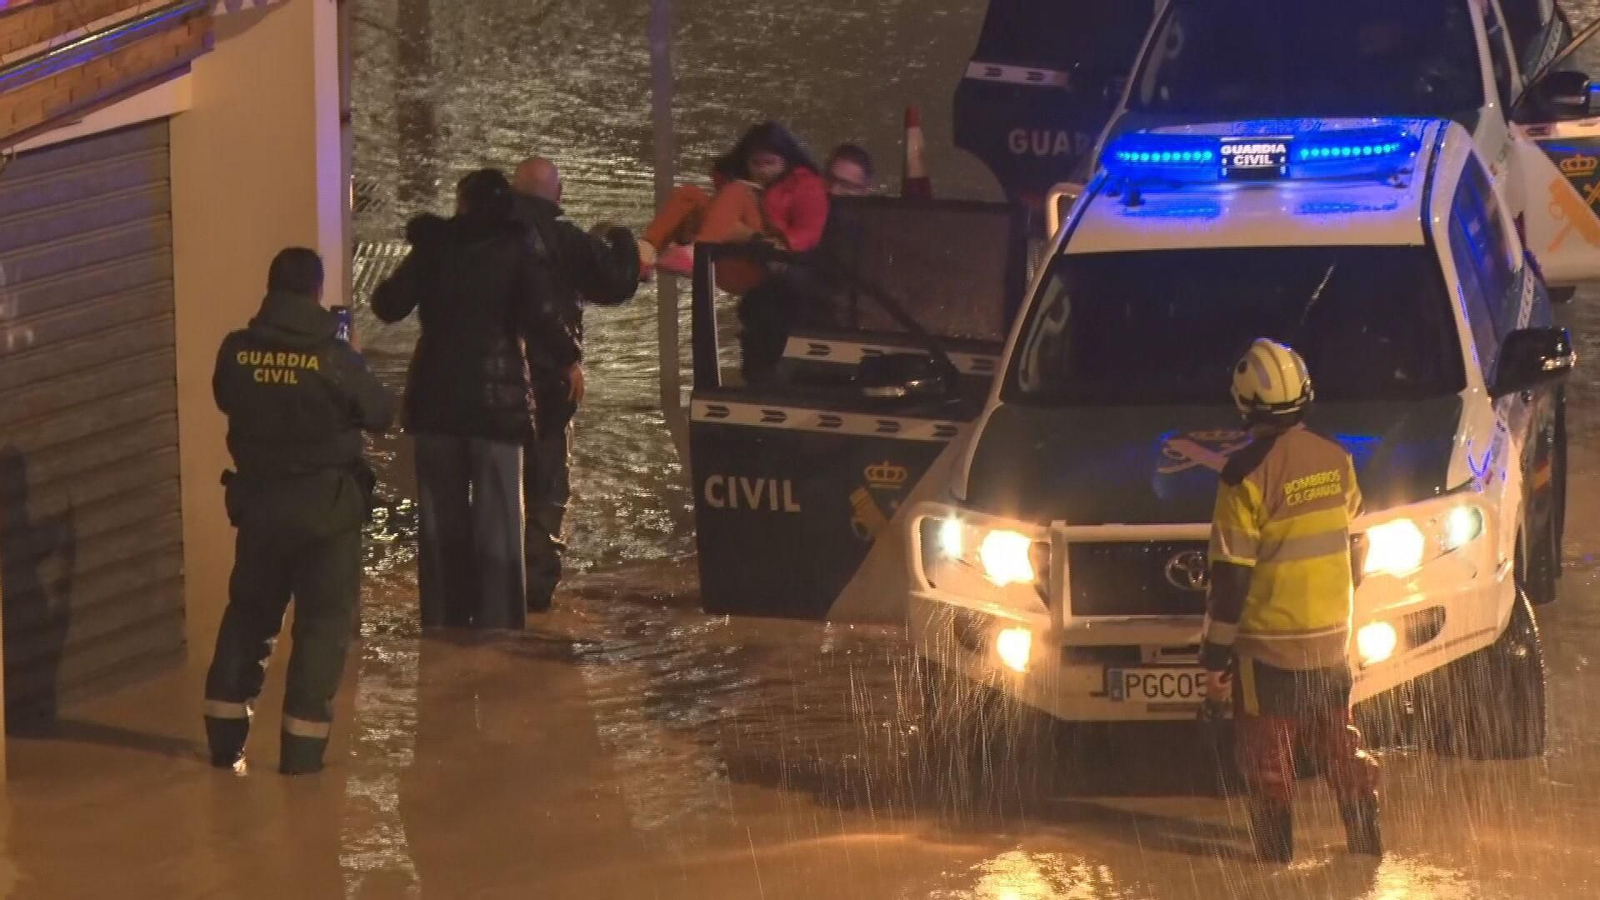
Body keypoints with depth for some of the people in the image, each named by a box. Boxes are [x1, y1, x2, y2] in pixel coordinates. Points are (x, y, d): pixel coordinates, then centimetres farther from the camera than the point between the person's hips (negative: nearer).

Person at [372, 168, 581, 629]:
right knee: (496, 520, 1)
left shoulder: (438, 244, 2)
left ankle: (444, 623, 11)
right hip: (497, 397, -2)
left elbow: (389, 306, 1)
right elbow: (540, 318, -13)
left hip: (436, 395, 2)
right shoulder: (521, 249, -2)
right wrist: (568, 358, 2)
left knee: (442, 517, 10)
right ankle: (496, 624, -4)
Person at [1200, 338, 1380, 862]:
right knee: (1341, 747, 18)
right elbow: (1354, 549, 12)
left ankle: (1276, 858, 9)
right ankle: (1367, 845, 22)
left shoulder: (1248, 474, -18)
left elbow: (1231, 577, -16)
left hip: (1268, 646, -5)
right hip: (1331, 638, 5)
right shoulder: (1335, 460, 1)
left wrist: (1215, 659, -10)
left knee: (1267, 759, 6)